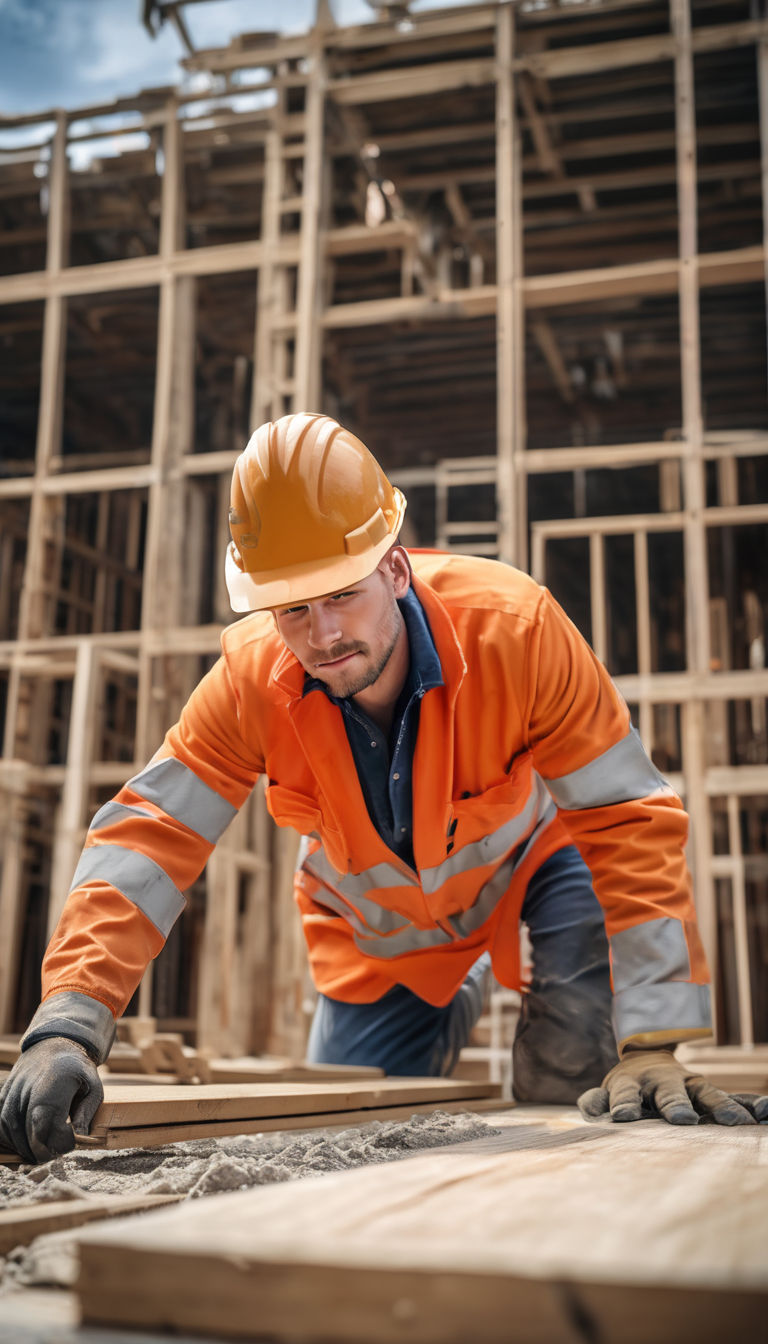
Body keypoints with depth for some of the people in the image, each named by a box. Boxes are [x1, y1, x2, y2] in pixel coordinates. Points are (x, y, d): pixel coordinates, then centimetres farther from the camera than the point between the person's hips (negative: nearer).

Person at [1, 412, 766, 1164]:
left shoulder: (513, 626, -37)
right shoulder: (251, 677, -30)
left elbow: (629, 822, -34)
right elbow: (146, 837, -31)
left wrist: (650, 1047, -39)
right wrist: (65, 1027, -45)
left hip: (528, 852, -2)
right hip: (379, 923, 3)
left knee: (566, 1081, -28)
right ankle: (457, 1003, 41)